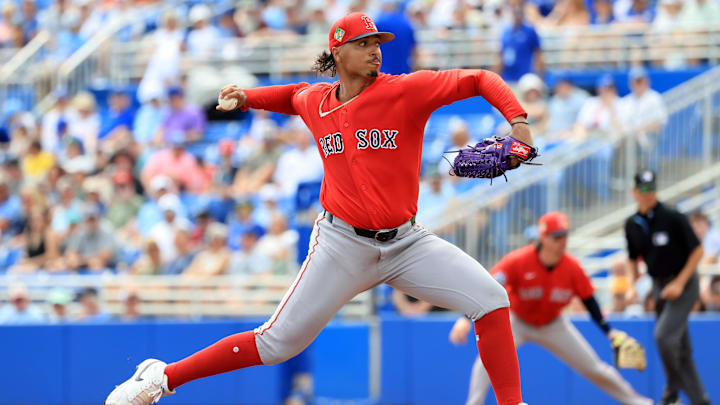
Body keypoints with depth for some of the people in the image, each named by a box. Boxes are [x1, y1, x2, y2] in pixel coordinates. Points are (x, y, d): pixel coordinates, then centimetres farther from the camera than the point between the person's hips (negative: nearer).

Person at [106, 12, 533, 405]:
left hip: (406, 242, 0)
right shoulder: (315, 102, 2)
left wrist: (518, 119, -25)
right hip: (342, 243, 0)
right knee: (278, 342, -4)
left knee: (491, 299, -15)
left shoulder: (405, 91, -9)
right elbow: (295, 95, 29)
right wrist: (247, 97, 15)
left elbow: (478, 80, -12)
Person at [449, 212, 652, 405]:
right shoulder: (518, 261, -30)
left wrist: (609, 331, -16)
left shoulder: (572, 267, -20)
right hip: (517, 322, -2)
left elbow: (589, 301, -7)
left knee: (593, 367, 4)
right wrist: (466, 319, -49)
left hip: (553, 325, 2)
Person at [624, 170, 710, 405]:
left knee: (664, 335, -22)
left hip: (684, 285, -6)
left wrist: (679, 283, -17)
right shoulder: (632, 225, 4)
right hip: (659, 286, 6)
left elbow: (697, 251, -12)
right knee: (680, 347, 11)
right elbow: (633, 258, 17)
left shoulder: (673, 218, -14)